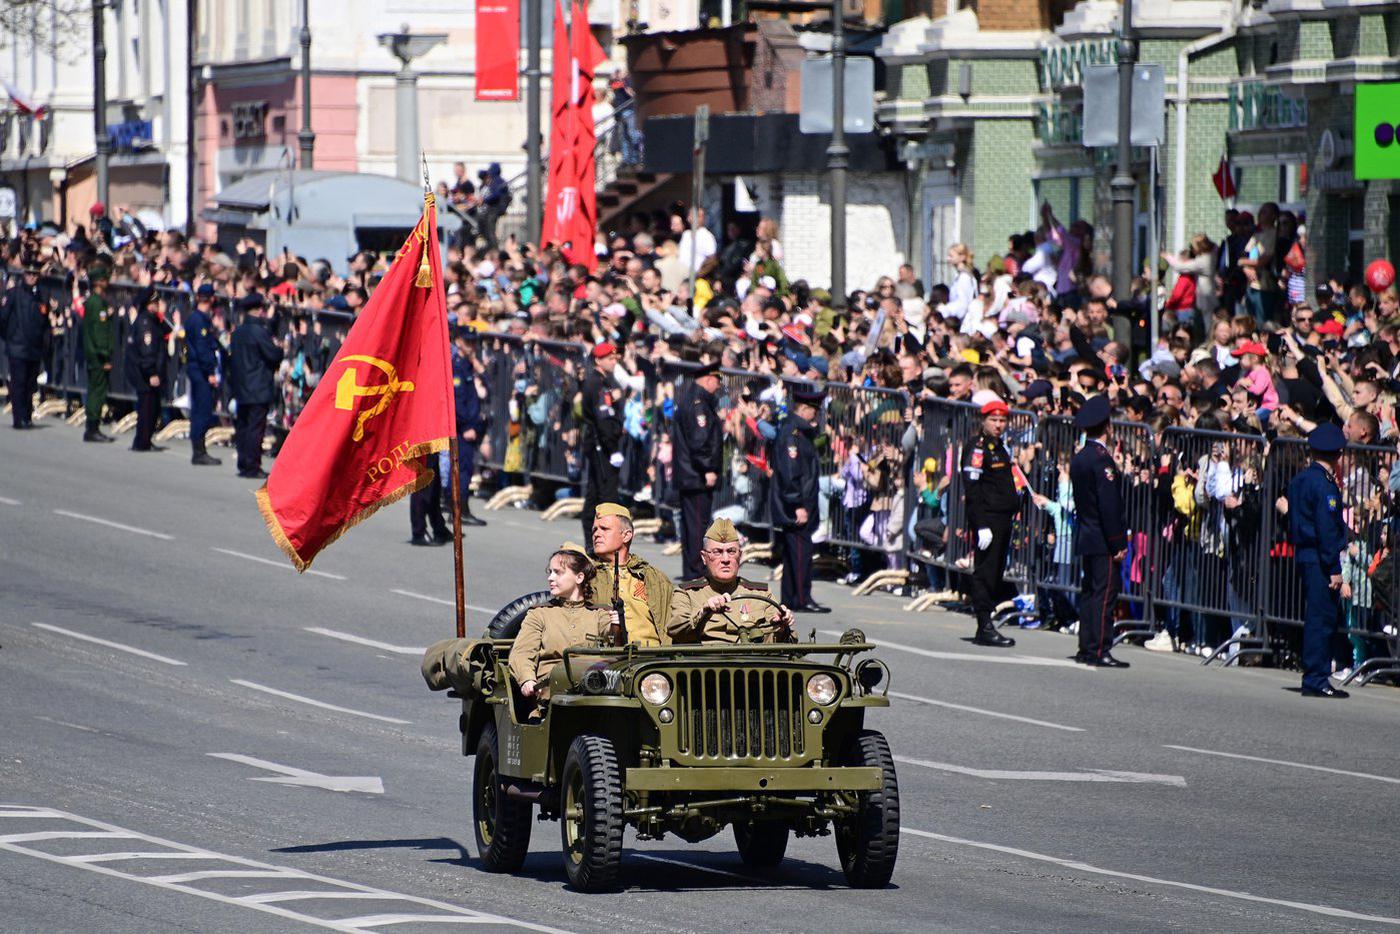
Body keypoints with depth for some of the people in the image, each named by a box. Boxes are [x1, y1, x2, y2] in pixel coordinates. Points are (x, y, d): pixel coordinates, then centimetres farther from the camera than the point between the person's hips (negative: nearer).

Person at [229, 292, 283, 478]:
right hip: (259, 389, -8)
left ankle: (244, 465, 15)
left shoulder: (237, 332, 10)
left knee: (242, 426, 12)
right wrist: (279, 348, 6)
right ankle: (252, 467, -7)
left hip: (241, 388, 8)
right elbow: (274, 355, -15)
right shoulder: (258, 331, -15)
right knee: (256, 427, -6)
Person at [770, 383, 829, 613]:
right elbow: (789, 472, -21)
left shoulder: (799, 430, 15)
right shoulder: (790, 432, -16)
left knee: (793, 551, 13)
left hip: (797, 505, 10)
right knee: (801, 550, -9)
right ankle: (802, 600, -8)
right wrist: (799, 506, -22)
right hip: (794, 505, -10)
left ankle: (790, 598, 18)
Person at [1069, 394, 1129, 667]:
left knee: (1090, 592, 13)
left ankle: (1087, 648, 15)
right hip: (1103, 540, -9)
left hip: (1086, 538, 9)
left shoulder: (1078, 459, 11)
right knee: (1104, 593, -7)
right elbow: (1109, 505, -19)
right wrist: (1118, 543, -16)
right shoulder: (1101, 459, -16)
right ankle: (1098, 651, -9)